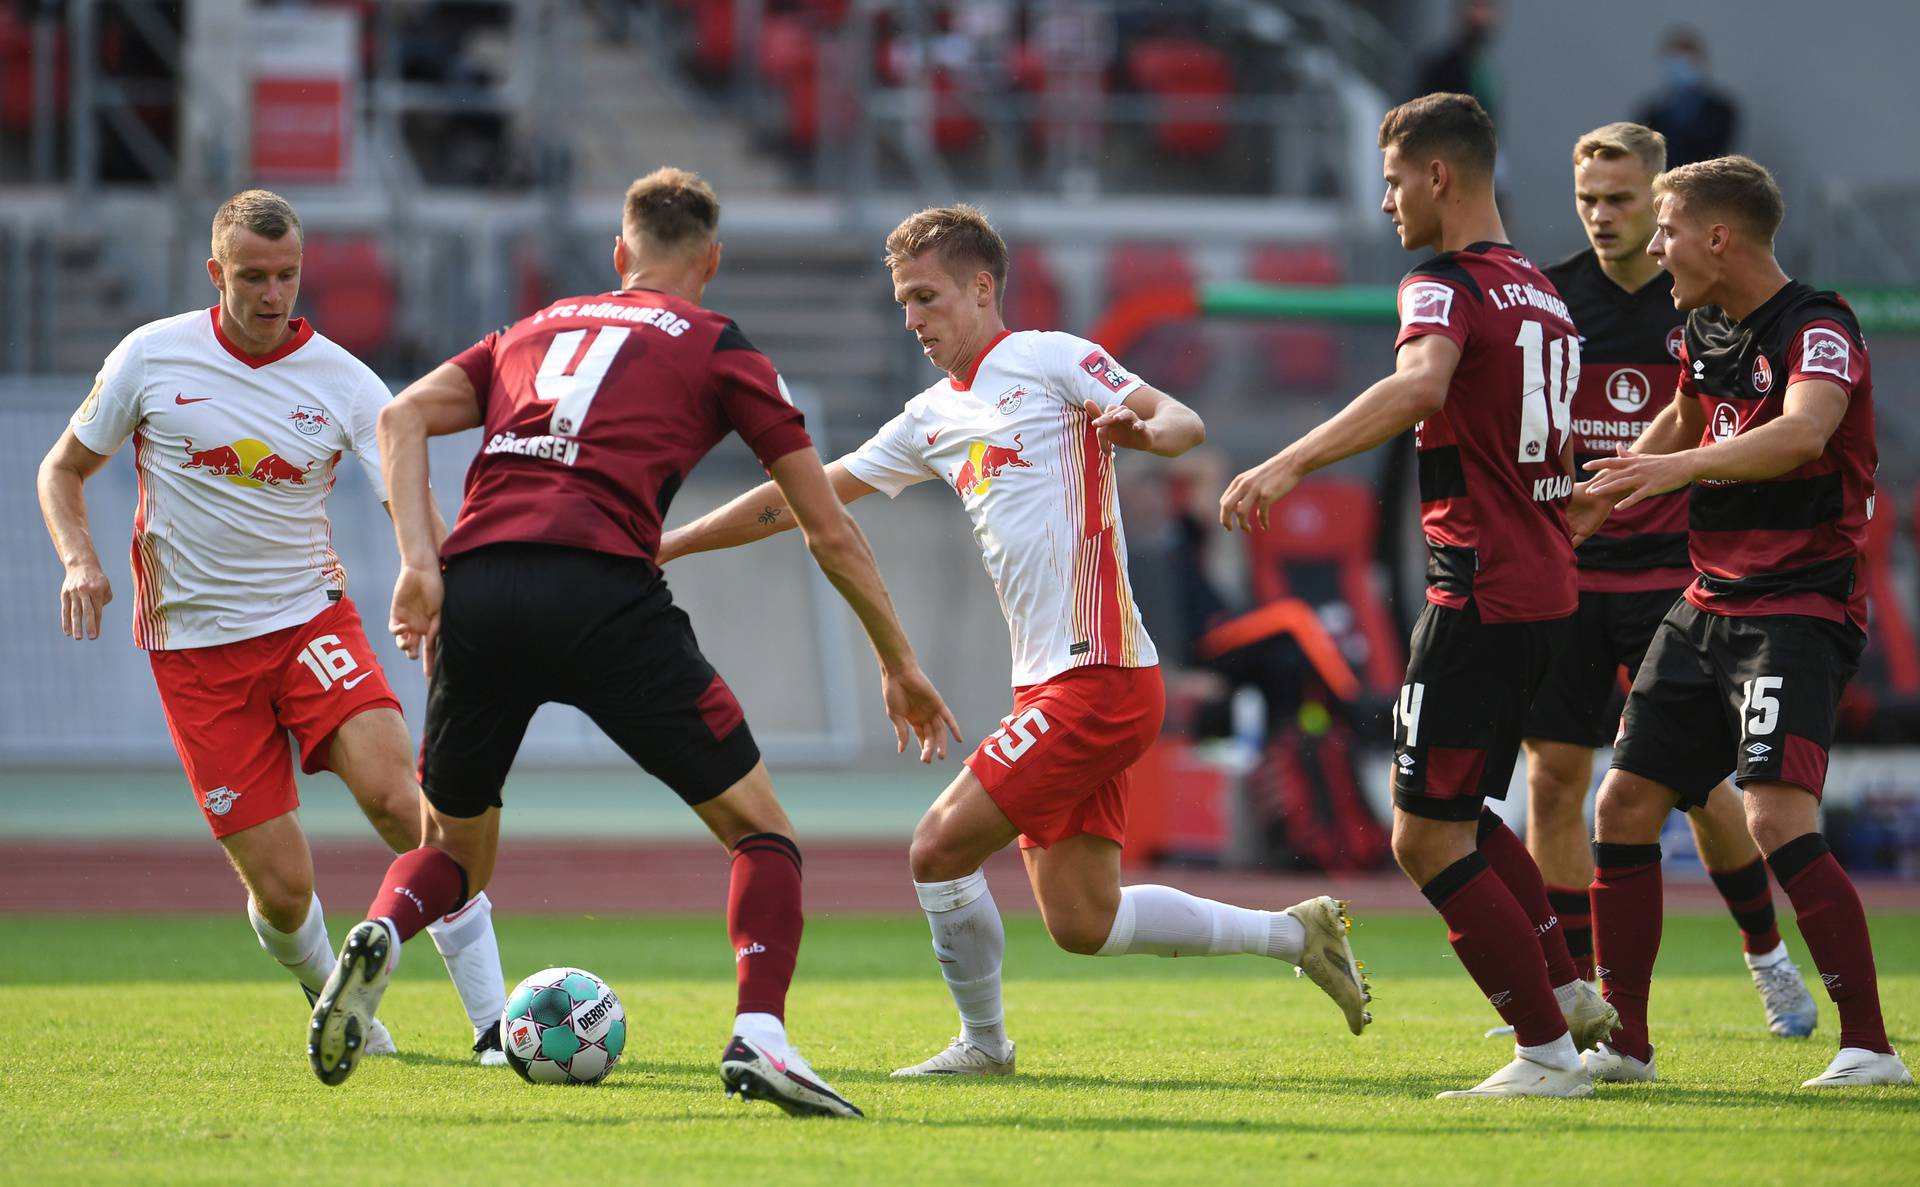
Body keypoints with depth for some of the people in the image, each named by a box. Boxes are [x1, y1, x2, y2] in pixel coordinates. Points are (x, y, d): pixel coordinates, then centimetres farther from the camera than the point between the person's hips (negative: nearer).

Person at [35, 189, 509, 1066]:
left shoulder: (342, 382, -4)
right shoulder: (152, 356, -3)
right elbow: (64, 470, 10)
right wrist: (78, 559, -10)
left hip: (311, 619, 0)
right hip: (195, 647, 0)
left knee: (394, 796, -25)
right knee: (281, 885, -7)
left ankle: (494, 1021, -20)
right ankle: (327, 998, 28)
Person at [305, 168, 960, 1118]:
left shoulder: (532, 331, 29)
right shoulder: (719, 347, 18)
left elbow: (403, 417, 13)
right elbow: (829, 532, 19)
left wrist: (420, 562, 3)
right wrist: (898, 663, 29)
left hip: (475, 587, 4)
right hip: (601, 592, -4)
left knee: (453, 852, 22)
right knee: (758, 829, 8)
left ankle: (377, 939, -12)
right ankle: (758, 1037, -15)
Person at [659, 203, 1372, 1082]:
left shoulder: (1051, 360, -2)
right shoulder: (932, 420, 19)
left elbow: (1185, 423, -11)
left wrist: (1144, 429, -34)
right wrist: (664, 546, 19)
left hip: (1096, 678, -8)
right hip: (1049, 683, 8)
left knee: (939, 848, -10)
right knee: (1080, 923, 6)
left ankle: (984, 1043, 8)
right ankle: (1295, 933, 19)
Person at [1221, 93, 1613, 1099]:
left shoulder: (1445, 286, -12)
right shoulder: (1540, 291, 17)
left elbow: (1420, 385, -34)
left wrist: (1287, 465, -40)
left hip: (1479, 591, -9)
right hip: (1543, 589, 9)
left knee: (1426, 837, -4)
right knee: (1453, 814, 22)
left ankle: (1547, 1053, -4)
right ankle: (1568, 993, 18)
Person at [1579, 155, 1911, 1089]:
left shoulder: (1818, 329, -15)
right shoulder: (1706, 329, 11)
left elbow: (1804, 429, -36)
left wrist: (1682, 466, -49)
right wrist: (1594, 505, 40)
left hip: (1801, 609, -9)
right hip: (1707, 607, 9)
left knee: (1777, 820, -22)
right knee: (1625, 805, 6)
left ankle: (1869, 1047, -18)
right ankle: (1621, 1041, 16)